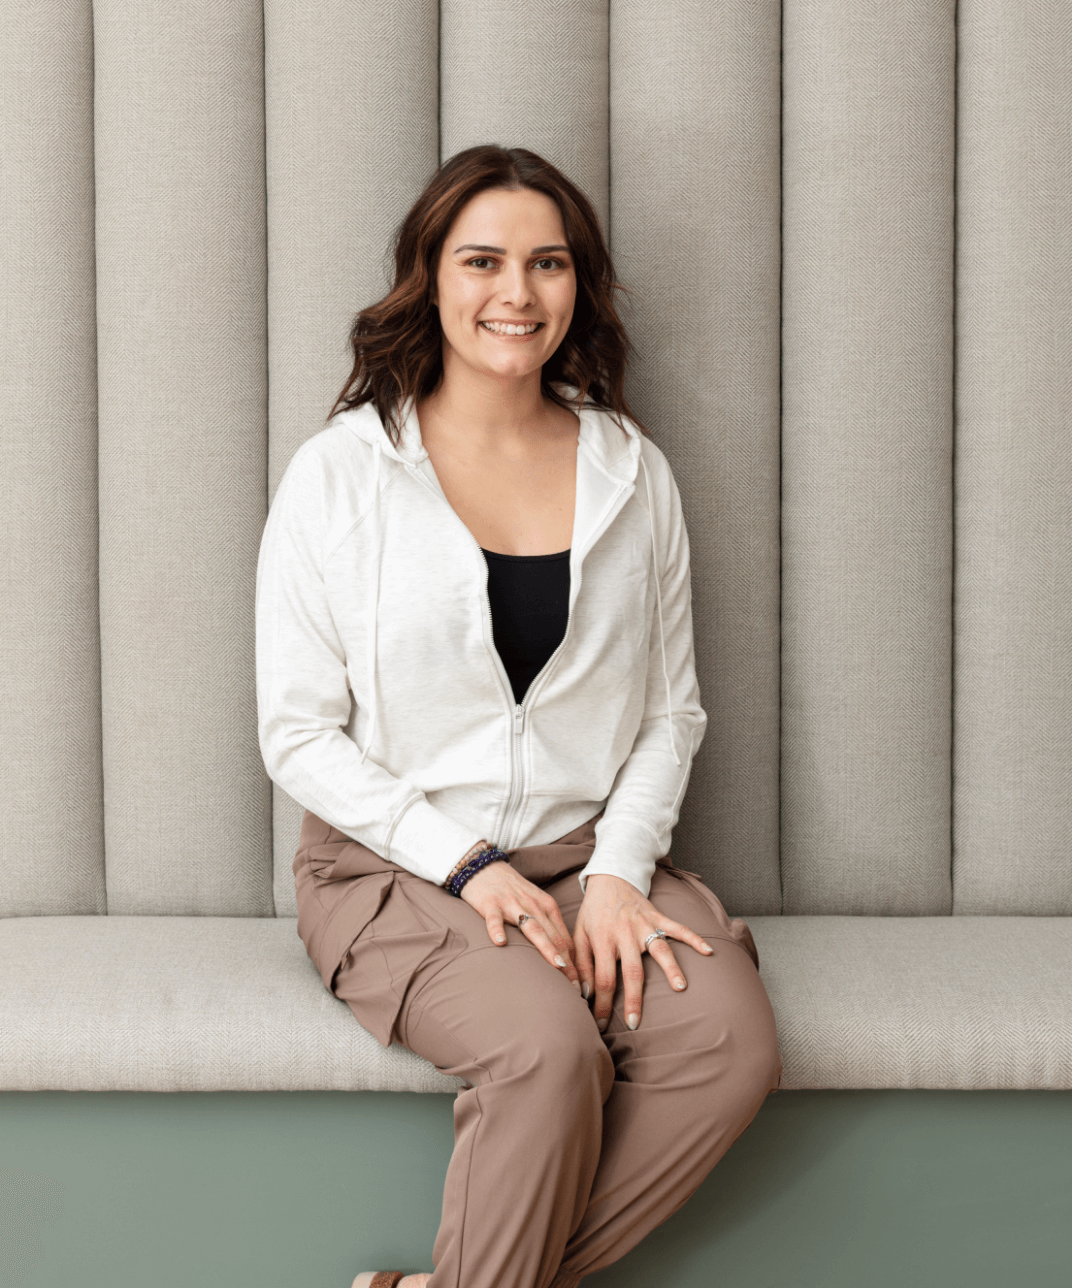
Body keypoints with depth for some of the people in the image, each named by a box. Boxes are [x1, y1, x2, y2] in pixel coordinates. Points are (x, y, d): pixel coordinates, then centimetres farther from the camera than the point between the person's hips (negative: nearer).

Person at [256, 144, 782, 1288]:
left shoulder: (634, 475, 8)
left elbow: (672, 710, 10)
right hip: (395, 864, -3)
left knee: (732, 1041, -24)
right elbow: (298, 732, -3)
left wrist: (619, 870, -7)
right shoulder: (340, 475, -2)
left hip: (595, 855, 4)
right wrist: (467, 862, -13)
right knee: (549, 1046, -32)